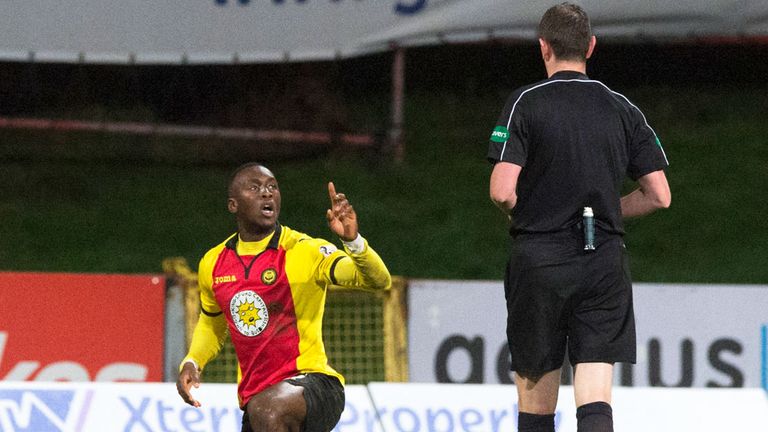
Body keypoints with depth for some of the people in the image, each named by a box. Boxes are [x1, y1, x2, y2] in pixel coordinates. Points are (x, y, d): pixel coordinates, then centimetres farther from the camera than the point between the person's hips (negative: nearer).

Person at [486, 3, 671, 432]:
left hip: (539, 260, -2)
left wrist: (523, 213, 10)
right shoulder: (623, 110, 7)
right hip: (605, 263, 2)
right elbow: (660, 195, 7)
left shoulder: (526, 103, -4)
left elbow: (502, 191, -13)